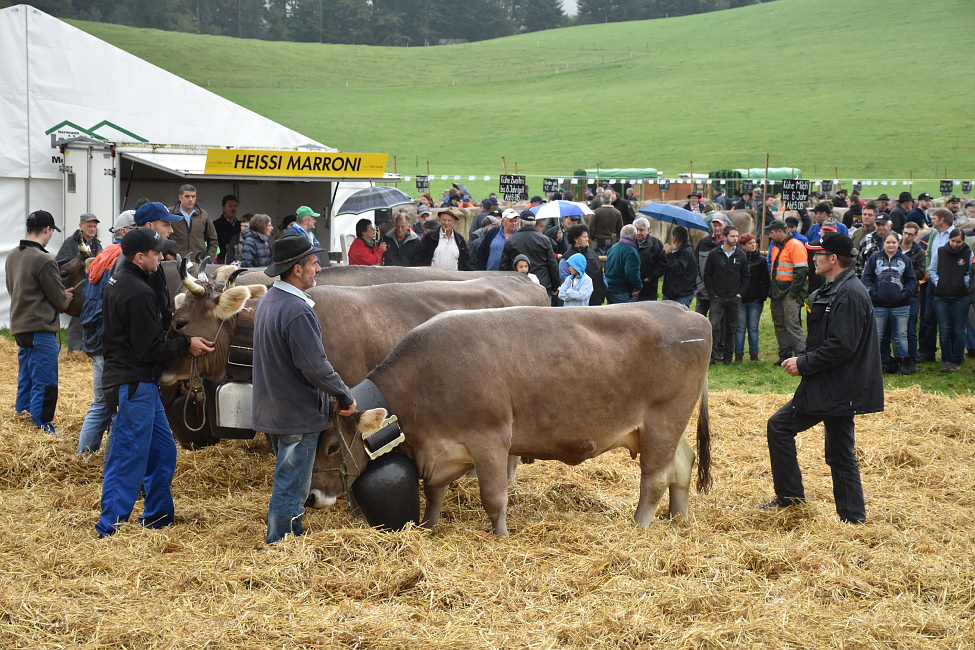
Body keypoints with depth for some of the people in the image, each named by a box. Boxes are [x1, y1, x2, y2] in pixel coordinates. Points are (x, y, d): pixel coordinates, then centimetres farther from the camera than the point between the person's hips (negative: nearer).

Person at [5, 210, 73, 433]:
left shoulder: (12, 257, 8)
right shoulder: (43, 260, -18)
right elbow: (60, 299, -14)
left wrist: (60, 295, 14)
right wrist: (65, 299, 11)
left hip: (19, 329, 9)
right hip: (41, 331, -9)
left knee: (25, 384, 15)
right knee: (44, 386, -4)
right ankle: (41, 429, -3)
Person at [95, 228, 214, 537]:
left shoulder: (119, 282, 12)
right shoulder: (138, 292, -21)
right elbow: (150, 349, -19)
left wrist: (169, 319, 10)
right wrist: (186, 344, -7)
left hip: (140, 384, 11)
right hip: (134, 386, -11)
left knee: (162, 452, 19)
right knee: (128, 459, -6)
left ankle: (159, 517, 27)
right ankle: (110, 529, -3)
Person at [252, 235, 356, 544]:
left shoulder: (268, 301, 8)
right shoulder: (297, 311, -23)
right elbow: (315, 367, -25)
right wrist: (346, 396, -10)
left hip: (272, 411, 10)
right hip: (298, 415, -10)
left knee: (290, 483, 21)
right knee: (291, 487, -1)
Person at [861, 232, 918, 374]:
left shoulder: (905, 260, 7)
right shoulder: (875, 258, 3)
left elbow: (912, 281, 8)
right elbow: (867, 277, 2)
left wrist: (904, 294, -7)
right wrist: (873, 293, -10)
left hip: (900, 306, 1)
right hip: (879, 305, -1)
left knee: (901, 335, 6)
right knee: (876, 336, 5)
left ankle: (903, 362, 13)